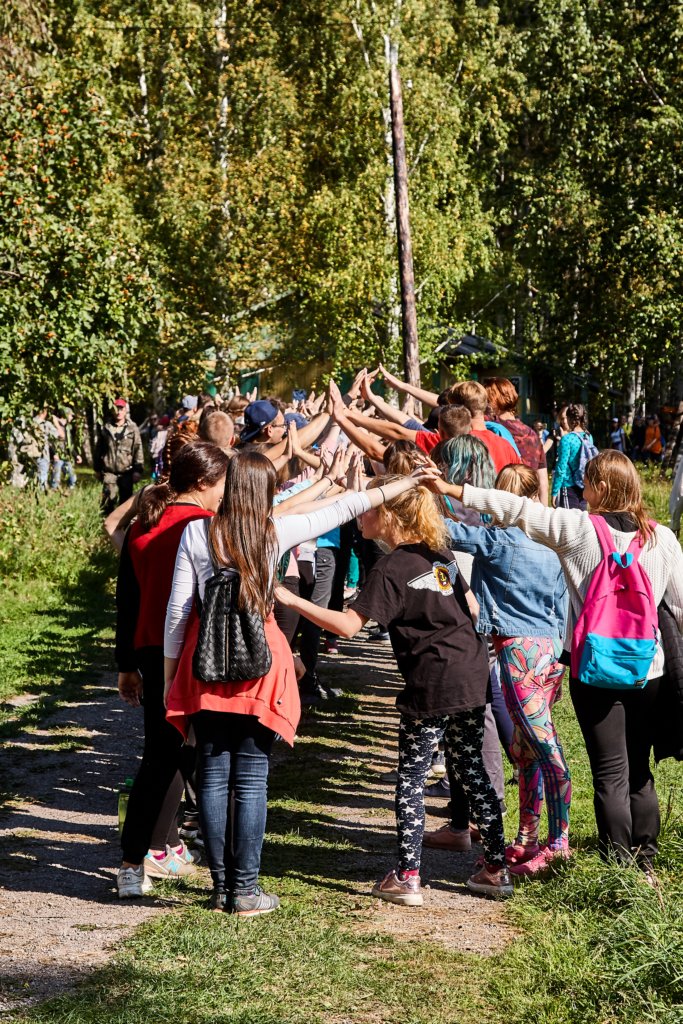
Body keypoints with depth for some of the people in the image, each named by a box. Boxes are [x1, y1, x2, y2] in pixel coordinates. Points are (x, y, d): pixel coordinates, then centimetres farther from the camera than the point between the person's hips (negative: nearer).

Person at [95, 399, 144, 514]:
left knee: (125, 500, 8)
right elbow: (98, 450, 12)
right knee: (109, 499, -10)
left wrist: (138, 470, -9)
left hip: (127, 472, 0)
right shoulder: (106, 428, 6)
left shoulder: (132, 429, -1)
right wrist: (97, 469, 12)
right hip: (109, 472, 0)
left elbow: (138, 450, -3)